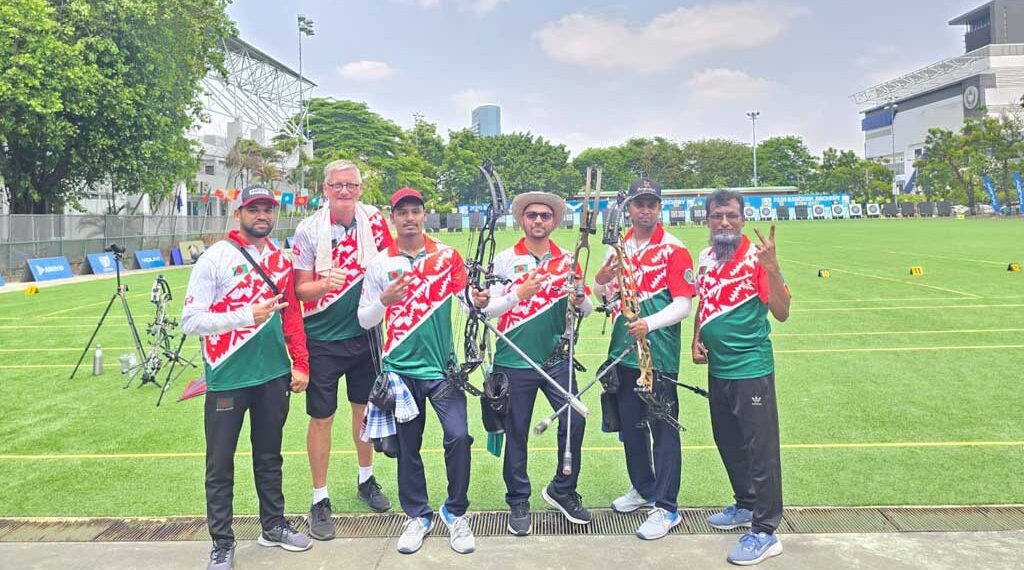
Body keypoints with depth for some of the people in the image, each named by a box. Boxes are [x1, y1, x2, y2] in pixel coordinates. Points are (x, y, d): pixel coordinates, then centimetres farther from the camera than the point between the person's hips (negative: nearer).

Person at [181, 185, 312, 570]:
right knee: (220, 463, 6)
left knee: (269, 455, 18)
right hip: (227, 378, -4)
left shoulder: (281, 260, 7)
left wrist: (300, 364, 4)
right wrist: (246, 316, -23)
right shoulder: (215, 258, -9)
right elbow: (190, 321, -14)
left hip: (274, 375, 5)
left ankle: (273, 525, 33)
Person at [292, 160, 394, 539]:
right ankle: (320, 500, 18)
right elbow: (300, 290, -10)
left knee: (365, 409, 16)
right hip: (322, 340, -3)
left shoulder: (374, 221, -4)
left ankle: (366, 480, 37)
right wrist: (325, 284, -30)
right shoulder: (308, 230, -10)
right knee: (322, 419, 3)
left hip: (365, 333, 3)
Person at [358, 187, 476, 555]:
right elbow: (364, 320, 1)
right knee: (408, 445, 10)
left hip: (443, 365, 0)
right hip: (401, 369, 1)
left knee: (459, 436, -8)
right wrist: (384, 300, -19)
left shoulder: (446, 256, 1)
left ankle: (456, 512, 14)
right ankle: (418, 516, 27)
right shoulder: (379, 264, 1)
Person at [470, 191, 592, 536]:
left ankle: (562, 490, 20)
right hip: (514, 361, -2)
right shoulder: (505, 259, -1)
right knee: (516, 432, 6)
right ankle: (518, 503, 22)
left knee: (574, 421, -3)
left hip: (557, 359, 2)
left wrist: (580, 301, -15)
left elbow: (587, 309, 7)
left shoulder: (567, 261, 6)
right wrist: (519, 294, -22)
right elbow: (489, 309, -7)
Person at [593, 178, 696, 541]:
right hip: (623, 349, 6)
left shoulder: (674, 250, -7)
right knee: (630, 424, 16)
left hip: (659, 353, -6)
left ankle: (666, 507, 9)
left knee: (663, 428, 0)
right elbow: (603, 295, 15)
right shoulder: (618, 247, 10)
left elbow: (683, 305, -12)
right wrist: (601, 279, -7)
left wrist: (649, 323, -27)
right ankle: (643, 489, 34)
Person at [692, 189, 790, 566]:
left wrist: (771, 266, -31)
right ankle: (746, 505, 38)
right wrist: (697, 339, 5)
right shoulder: (706, 258, 6)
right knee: (727, 442, 19)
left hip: (751, 369, -7)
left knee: (760, 449, 0)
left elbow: (782, 313, -20)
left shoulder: (756, 258, -13)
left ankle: (765, 532, 10)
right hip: (717, 368, 8)